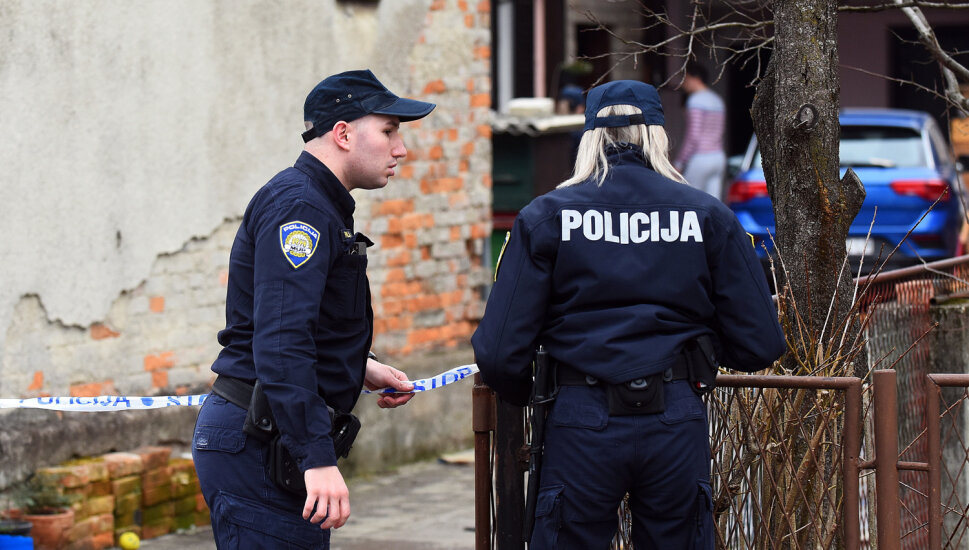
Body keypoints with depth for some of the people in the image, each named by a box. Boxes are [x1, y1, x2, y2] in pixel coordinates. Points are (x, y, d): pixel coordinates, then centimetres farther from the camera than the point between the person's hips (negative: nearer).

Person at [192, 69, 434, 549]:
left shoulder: (322, 206, 19)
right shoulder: (299, 207, -15)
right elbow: (280, 342, -26)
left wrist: (360, 370, 19)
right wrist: (318, 458, -31)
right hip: (259, 446, -11)